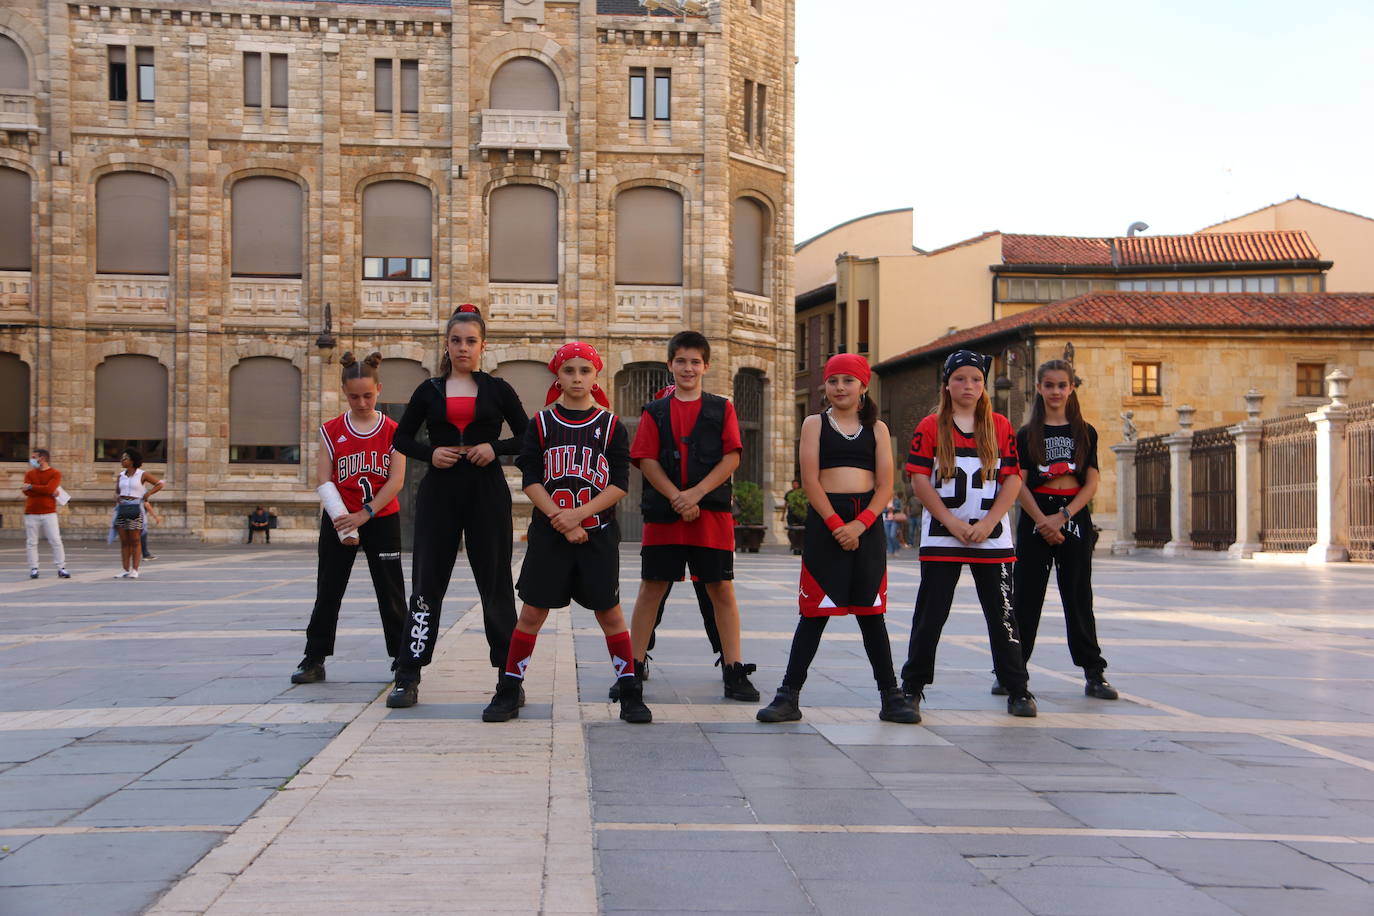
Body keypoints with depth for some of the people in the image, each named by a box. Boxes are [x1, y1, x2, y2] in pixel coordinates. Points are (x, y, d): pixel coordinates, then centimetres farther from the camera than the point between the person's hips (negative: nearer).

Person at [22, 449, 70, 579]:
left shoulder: (55, 474, 1)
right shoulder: (29, 473, 10)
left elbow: (49, 488, -15)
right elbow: (26, 492, -4)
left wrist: (31, 487, -10)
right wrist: (48, 492, -11)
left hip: (49, 512, -3)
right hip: (31, 513, 3)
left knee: (56, 540, -6)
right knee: (31, 542, 1)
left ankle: (61, 568, -2)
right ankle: (33, 569, 6)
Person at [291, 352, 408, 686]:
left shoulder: (392, 431, -3)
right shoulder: (331, 430, 0)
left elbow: (397, 480, -9)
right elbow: (324, 480, -4)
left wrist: (365, 514, -18)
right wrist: (344, 524, -15)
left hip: (382, 520, -1)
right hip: (339, 520, 1)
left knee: (391, 592, 3)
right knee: (327, 592, 5)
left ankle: (402, 658, 12)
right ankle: (314, 660, 11)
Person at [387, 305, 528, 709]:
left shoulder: (497, 389, 5)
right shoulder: (430, 391, 8)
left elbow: (528, 437, 6)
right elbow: (401, 437, 12)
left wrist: (496, 447, -11)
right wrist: (429, 453, -7)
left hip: (487, 493, -1)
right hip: (439, 493, 1)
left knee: (496, 584, 3)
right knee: (426, 583, 1)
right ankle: (407, 678, 4)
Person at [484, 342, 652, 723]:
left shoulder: (611, 426, 3)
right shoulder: (541, 424, 5)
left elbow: (619, 484, -4)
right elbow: (530, 480, -2)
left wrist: (578, 514, -15)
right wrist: (558, 518, -14)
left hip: (598, 534, 0)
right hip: (548, 533, 0)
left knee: (609, 610, 1)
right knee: (533, 610, 1)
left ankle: (631, 695, 9)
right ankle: (508, 692, 10)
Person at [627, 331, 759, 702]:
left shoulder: (722, 409, 8)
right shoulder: (655, 412, 9)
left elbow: (731, 458, -1)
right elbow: (646, 460, 0)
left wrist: (695, 495, -12)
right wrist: (676, 498, -13)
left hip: (712, 514, 0)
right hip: (663, 515, 0)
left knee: (722, 590, 1)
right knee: (650, 588, 2)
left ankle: (733, 671, 7)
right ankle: (634, 668, 9)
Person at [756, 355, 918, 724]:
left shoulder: (877, 428, 10)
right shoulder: (815, 424, 6)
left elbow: (885, 485, 2)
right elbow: (810, 479, -3)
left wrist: (859, 524, -12)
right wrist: (835, 524, -13)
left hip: (866, 523, 2)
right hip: (824, 521, -2)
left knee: (871, 611, 7)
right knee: (814, 611, -3)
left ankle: (891, 697, 12)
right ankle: (789, 696, 1)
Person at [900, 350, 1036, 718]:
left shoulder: (1000, 427, 6)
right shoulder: (930, 427, 2)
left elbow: (1012, 479, 2)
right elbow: (920, 480, -4)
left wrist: (988, 523, -10)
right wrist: (952, 523, -13)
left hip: (992, 536, 1)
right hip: (941, 535, -1)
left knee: (1002, 614, 2)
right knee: (930, 614, 3)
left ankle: (1018, 690, 9)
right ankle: (912, 686, 14)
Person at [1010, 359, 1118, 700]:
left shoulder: (1085, 433, 7)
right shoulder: (1027, 434, 5)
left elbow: (1091, 483, 0)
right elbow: (1019, 484, -1)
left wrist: (1062, 516, -12)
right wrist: (1042, 521, -14)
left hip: (1074, 519, 0)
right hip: (1035, 521, 0)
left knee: (1079, 598, 2)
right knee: (1026, 598, 1)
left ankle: (1094, 674, 6)